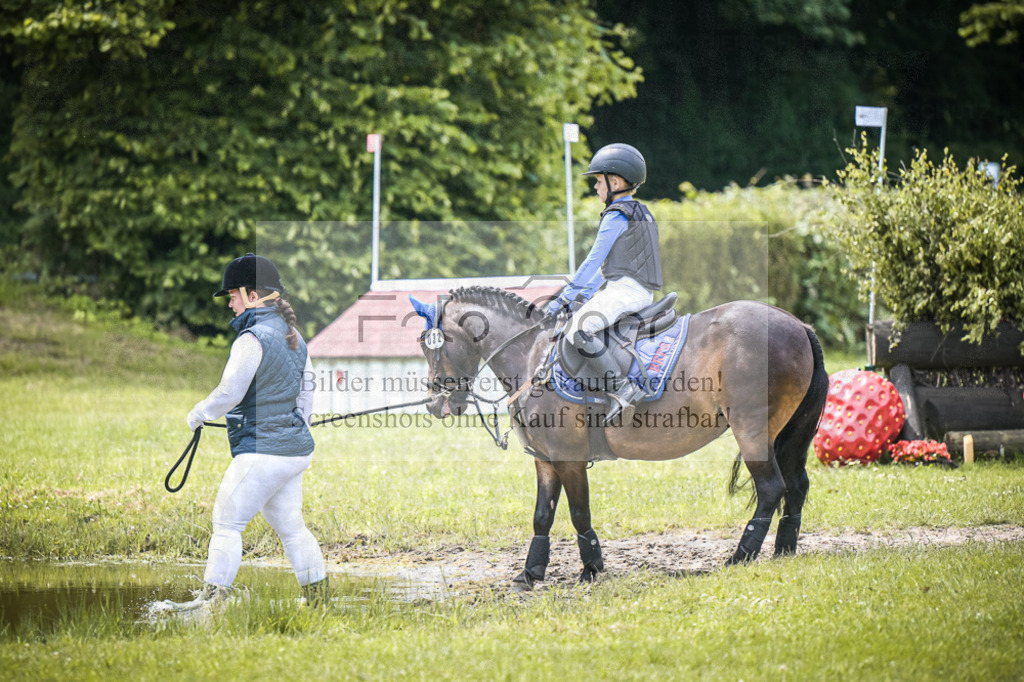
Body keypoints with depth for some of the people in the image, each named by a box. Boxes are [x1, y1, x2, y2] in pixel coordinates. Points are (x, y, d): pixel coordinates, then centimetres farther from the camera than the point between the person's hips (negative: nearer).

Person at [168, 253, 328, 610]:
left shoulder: (253, 339, -16)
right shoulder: (293, 337, 12)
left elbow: (229, 393, -17)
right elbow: (306, 391, 19)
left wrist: (197, 414, 0)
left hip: (263, 452, -9)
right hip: (296, 449, 9)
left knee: (227, 522, -2)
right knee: (290, 525, 14)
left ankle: (213, 597, -2)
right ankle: (319, 599, 14)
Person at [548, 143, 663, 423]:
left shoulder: (616, 216, -9)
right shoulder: (641, 214, 21)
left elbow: (594, 261, -11)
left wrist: (565, 297, -6)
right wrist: (588, 292, 25)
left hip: (624, 290, -11)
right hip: (643, 292, 11)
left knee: (576, 329, -25)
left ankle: (622, 387, -32)